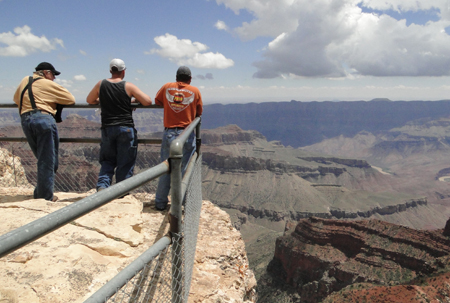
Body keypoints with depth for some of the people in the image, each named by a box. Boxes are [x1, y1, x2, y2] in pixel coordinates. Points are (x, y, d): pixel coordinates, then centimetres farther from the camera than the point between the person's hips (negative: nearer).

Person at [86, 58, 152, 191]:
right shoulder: (128, 86, -3)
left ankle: (102, 186, -1)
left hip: (107, 129, 3)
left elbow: (89, 100, 19)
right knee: (125, 162, 7)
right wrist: (135, 100, 12)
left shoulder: (101, 84, 5)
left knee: (107, 161, 16)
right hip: (126, 128, -3)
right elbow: (148, 101, -5)